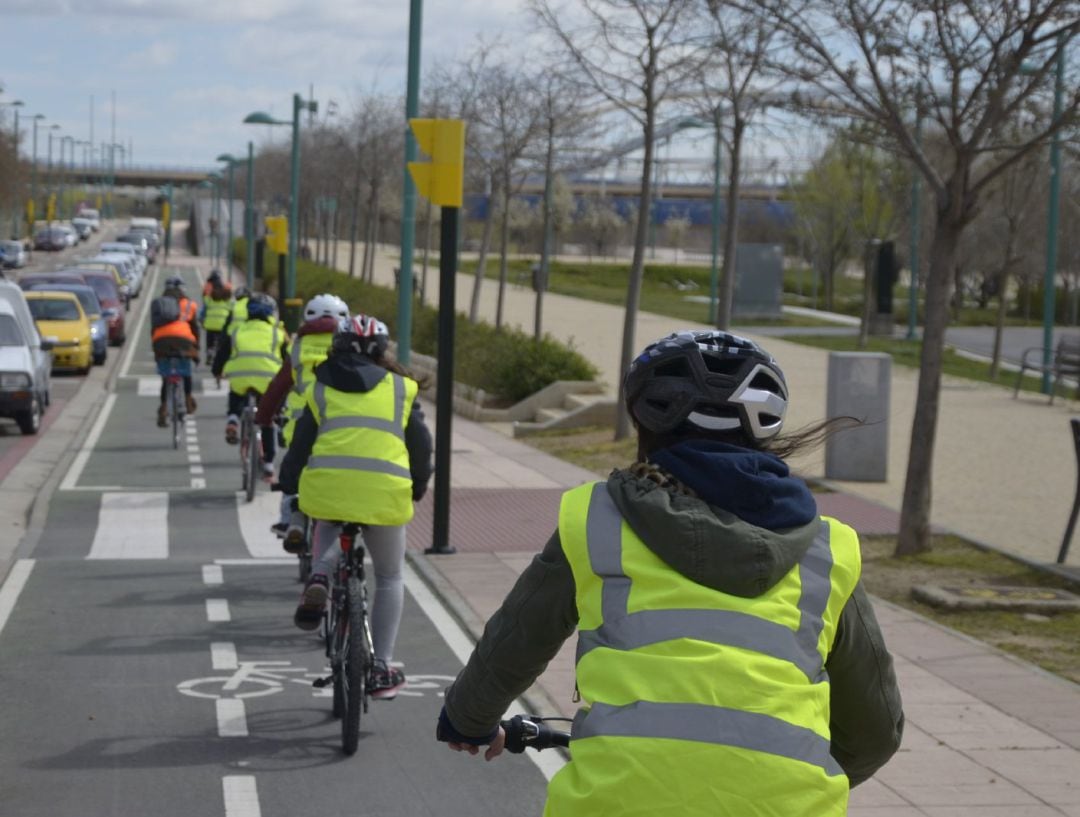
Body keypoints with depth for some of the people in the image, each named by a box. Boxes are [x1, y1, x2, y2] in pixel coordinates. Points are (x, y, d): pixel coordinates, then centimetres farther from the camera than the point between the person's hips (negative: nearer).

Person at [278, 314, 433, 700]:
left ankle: (318, 580, 5)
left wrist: (289, 483, 31)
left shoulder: (321, 389, 16)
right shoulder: (401, 389, 15)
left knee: (328, 526, 37)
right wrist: (418, 486, 30)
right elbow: (421, 444, 15)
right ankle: (382, 668, 14)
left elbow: (300, 443, 15)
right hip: (385, 491, -1)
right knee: (389, 578, 18)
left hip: (326, 483, 1)